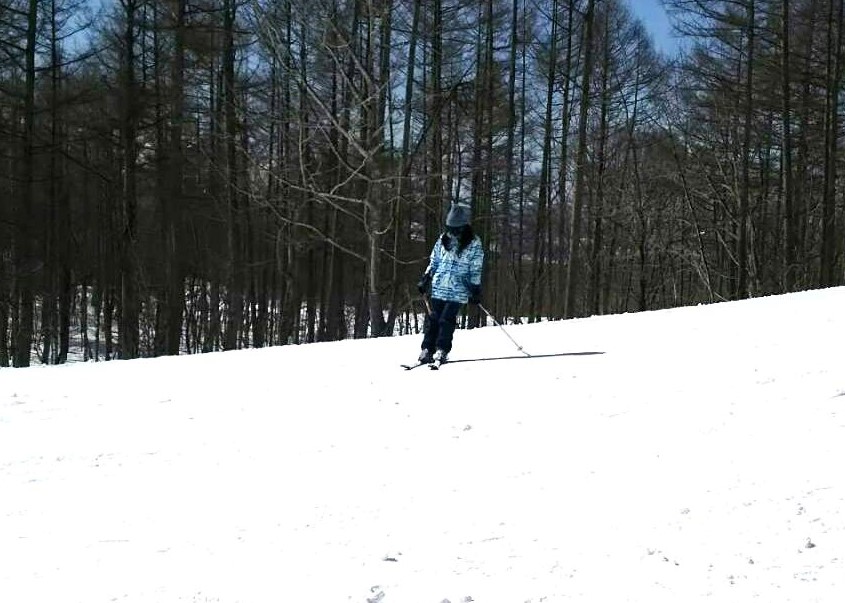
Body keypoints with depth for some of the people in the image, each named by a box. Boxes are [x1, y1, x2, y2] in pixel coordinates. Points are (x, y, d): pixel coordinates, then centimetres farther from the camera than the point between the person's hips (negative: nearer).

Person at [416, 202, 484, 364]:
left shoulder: (474, 244, -3)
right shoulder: (443, 240, 8)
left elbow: (476, 270, 0)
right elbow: (433, 262, 17)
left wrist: (475, 290, -3)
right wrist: (425, 280, 12)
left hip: (458, 290, -4)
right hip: (438, 288, 4)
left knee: (446, 320, -9)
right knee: (432, 319, 2)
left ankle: (442, 351, -2)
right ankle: (427, 349, 8)